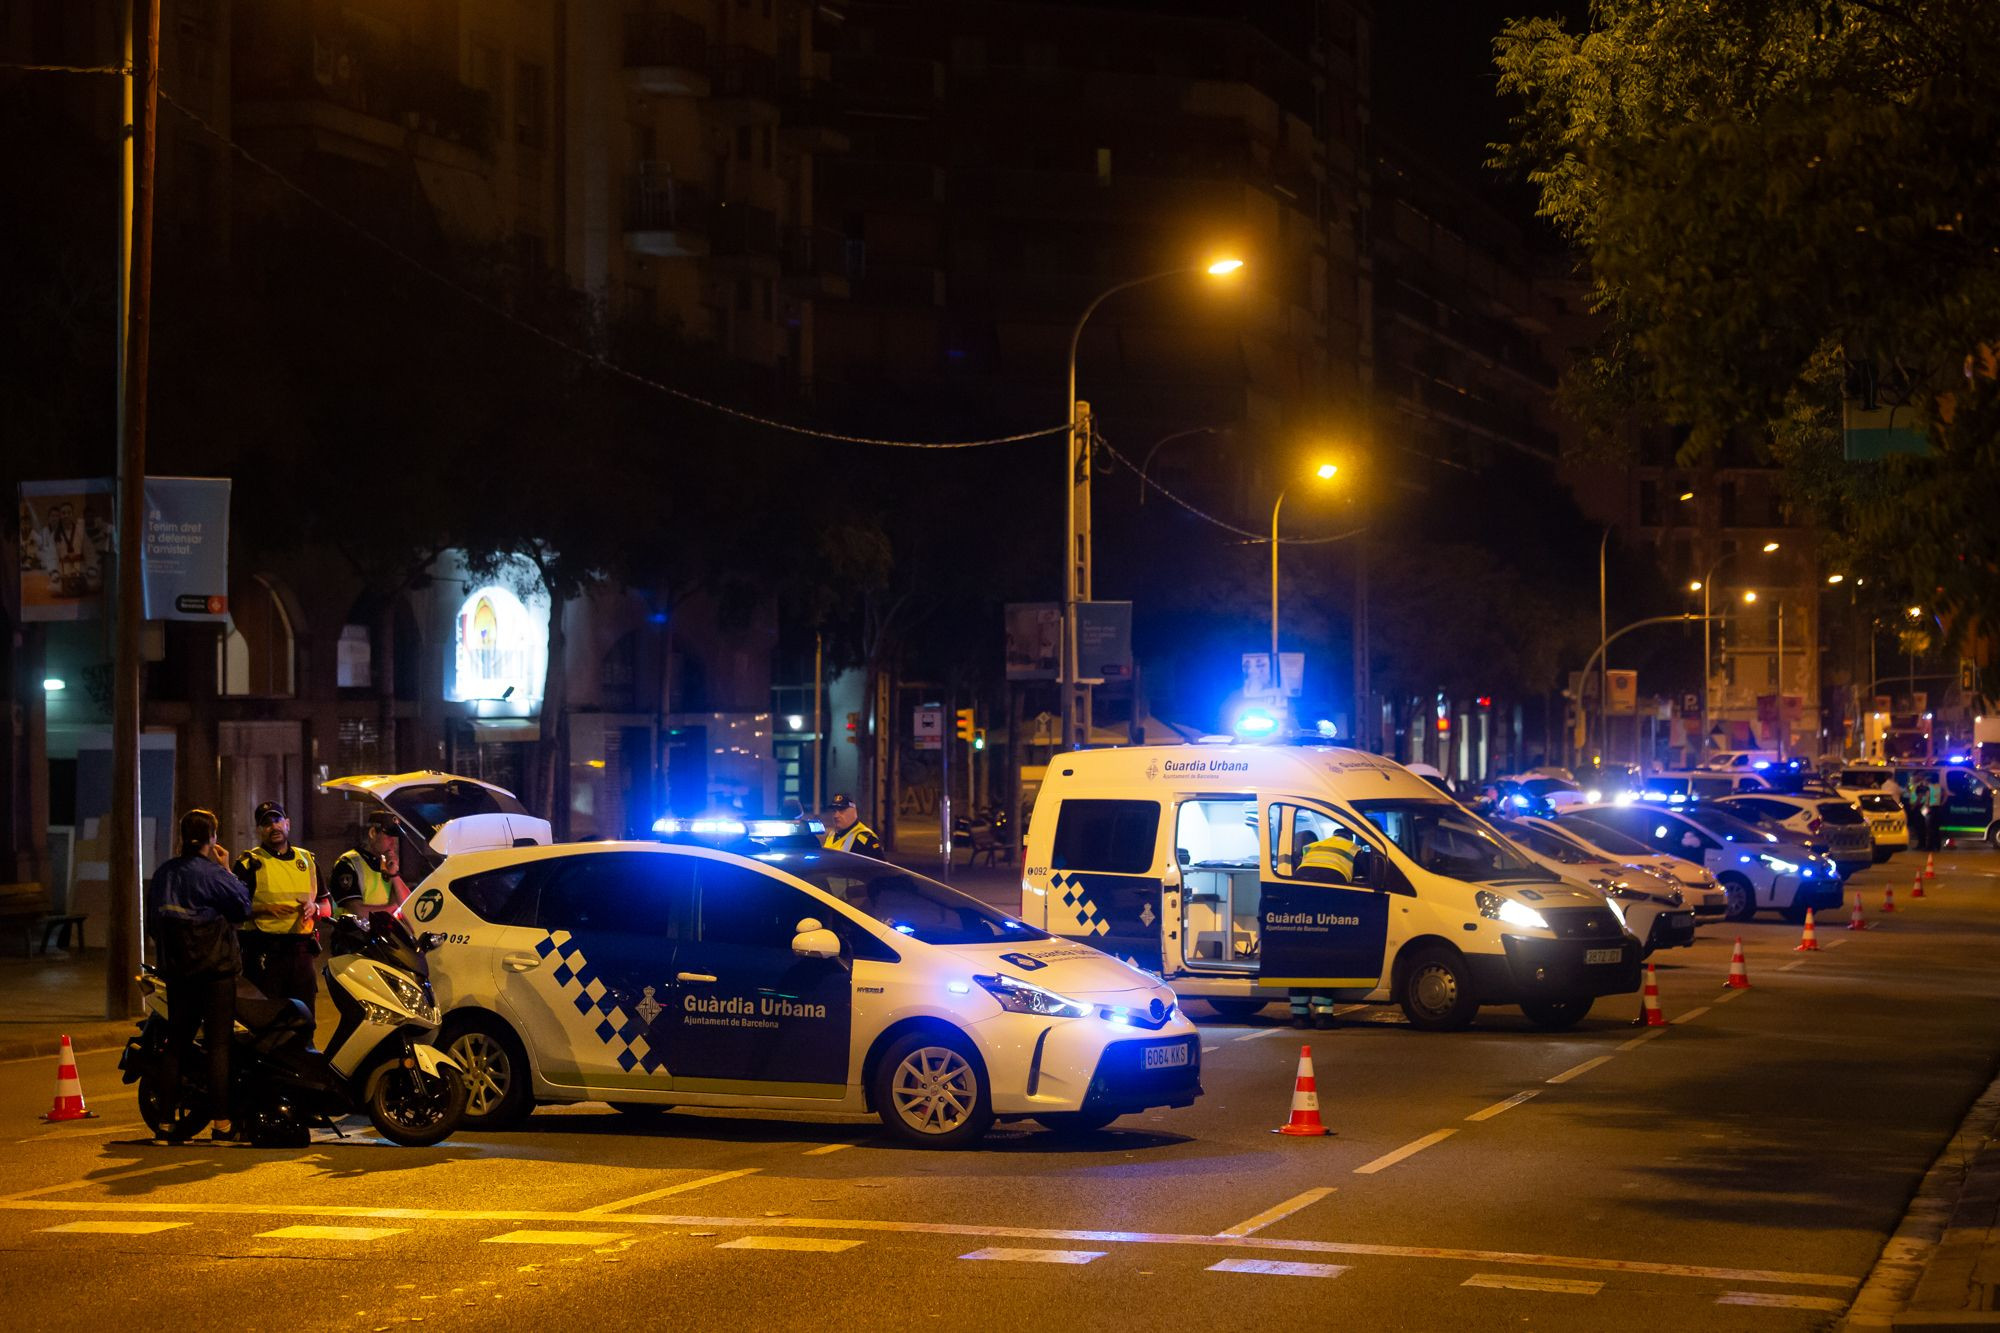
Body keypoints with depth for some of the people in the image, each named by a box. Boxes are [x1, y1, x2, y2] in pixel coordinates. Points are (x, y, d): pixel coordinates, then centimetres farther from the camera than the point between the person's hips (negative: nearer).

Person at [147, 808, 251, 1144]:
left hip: (176, 969, 6)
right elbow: (243, 905, -7)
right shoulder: (212, 874, -12)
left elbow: (152, 918, 14)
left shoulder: (162, 874, 8)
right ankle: (221, 1122, -7)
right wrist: (227, 869, 1)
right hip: (215, 966, -6)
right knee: (219, 1043, -4)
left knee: (177, 1042, 11)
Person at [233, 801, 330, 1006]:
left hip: (301, 950, 4)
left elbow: (326, 906, 20)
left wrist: (314, 908, -2)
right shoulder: (249, 863, 3)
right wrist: (266, 909, -19)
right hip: (264, 950, -4)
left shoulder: (307, 859, 18)